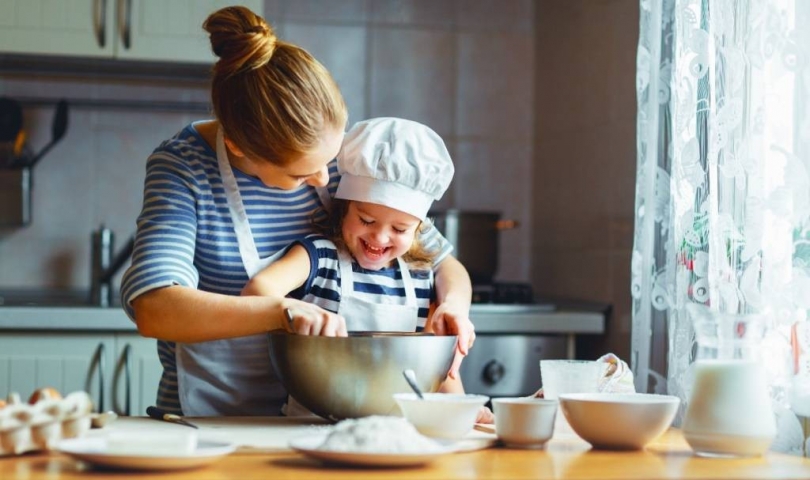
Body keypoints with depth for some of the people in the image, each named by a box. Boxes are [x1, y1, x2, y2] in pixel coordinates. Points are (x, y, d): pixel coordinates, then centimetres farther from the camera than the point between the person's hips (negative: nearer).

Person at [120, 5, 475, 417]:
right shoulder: (183, 168, -12)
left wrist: (452, 304, -15)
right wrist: (284, 311, -38)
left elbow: (441, 261, 8)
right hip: (207, 421, -4)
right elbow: (152, 309, -27)